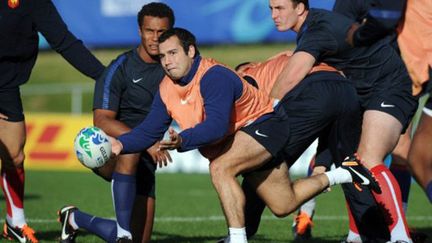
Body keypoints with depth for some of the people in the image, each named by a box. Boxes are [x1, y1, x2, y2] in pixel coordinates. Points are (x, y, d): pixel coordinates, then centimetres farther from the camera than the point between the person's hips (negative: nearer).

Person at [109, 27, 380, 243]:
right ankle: (342, 175, 32)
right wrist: (121, 144, -20)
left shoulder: (213, 76, -28)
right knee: (283, 205, 14)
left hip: (266, 122, -9)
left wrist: (182, 141, -52)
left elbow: (216, 126, -39)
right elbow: (150, 130, -3)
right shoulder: (166, 89, -3)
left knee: (221, 168, -31)